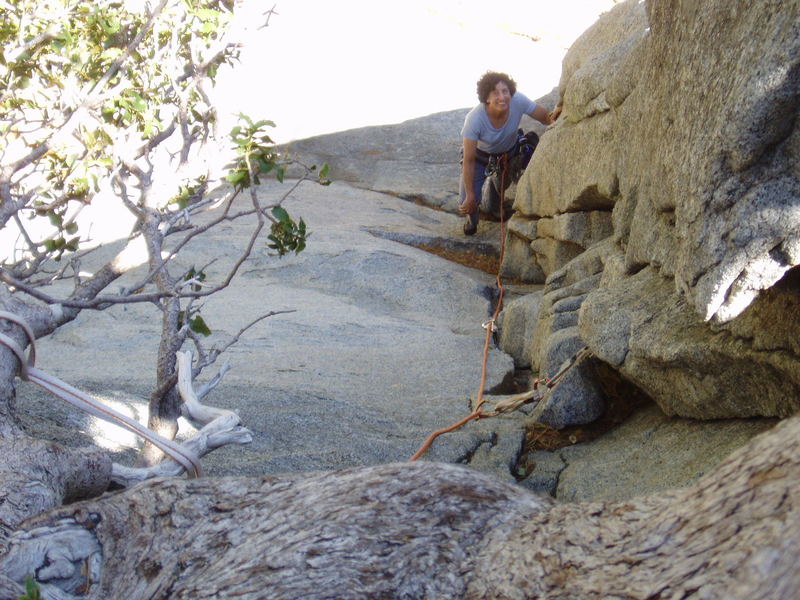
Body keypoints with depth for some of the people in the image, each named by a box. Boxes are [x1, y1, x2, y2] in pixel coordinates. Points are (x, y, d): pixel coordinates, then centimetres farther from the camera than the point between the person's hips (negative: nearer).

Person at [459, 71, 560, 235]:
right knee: (468, 202, -14)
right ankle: (472, 215, 26)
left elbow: (546, 117, -21)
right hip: (481, 155, -4)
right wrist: (470, 196, -25)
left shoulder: (518, 100, -31)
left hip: (510, 151, 4)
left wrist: (554, 117, -48)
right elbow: (469, 161, -29)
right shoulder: (475, 119, -37)